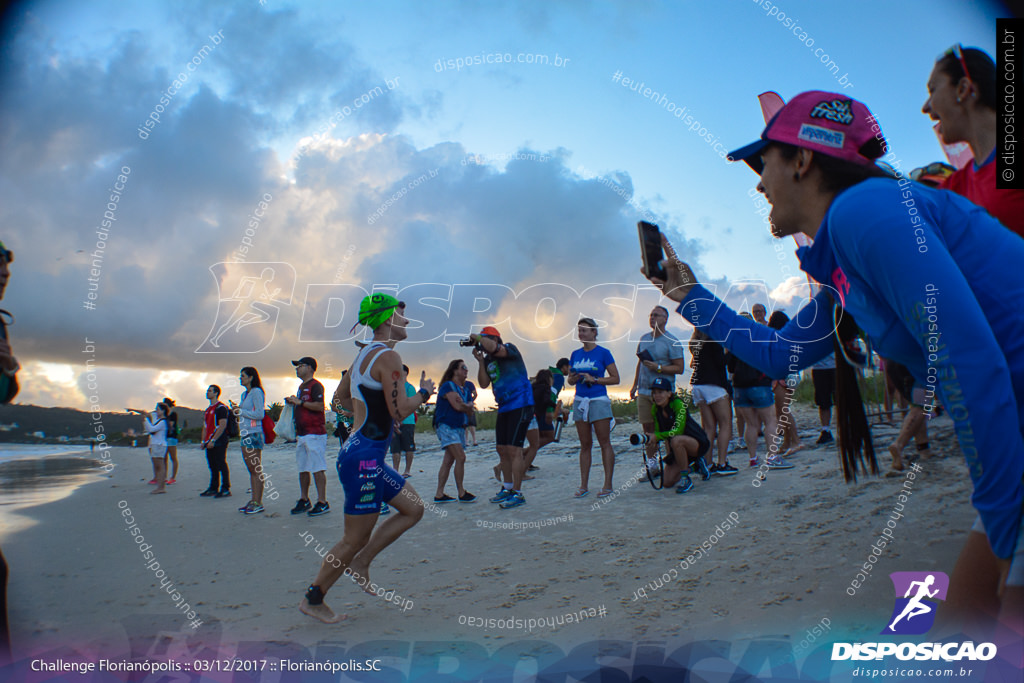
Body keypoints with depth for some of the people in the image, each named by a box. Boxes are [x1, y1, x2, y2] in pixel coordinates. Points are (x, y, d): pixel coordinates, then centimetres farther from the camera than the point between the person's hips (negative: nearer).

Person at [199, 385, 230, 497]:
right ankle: (213, 488, 17)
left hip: (219, 442, -9)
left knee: (221, 465, -6)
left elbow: (222, 425, -18)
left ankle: (225, 488, -2)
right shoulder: (208, 409, 19)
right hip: (210, 444, 9)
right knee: (213, 467, 12)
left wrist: (213, 440, -21)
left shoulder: (221, 408, -10)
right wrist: (203, 441, 13)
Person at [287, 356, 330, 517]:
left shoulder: (315, 386, -9)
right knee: (302, 469, 12)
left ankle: (322, 502, -6)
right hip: (302, 434, 10)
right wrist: (293, 402, 13)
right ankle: (304, 500, 20)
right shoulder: (301, 387, 22)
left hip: (315, 433, -10)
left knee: (317, 469, -9)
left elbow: (320, 406, -21)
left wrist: (300, 402, -17)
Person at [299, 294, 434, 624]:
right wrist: (424, 392, -6)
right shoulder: (388, 356, -16)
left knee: (414, 508, 15)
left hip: (361, 452, 10)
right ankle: (313, 599, 17)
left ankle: (360, 562, 20)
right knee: (355, 538, 2)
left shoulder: (365, 353, 14)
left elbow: (343, 395, 26)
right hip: (364, 457, -10)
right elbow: (400, 410, -23)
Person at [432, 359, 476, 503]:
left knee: (448, 461, 6)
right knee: (460, 457, -16)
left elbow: (470, 412, 11)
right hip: (446, 426, -8)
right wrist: (468, 406, 1)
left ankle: (439, 494, 9)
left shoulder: (465, 389, 15)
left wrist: (464, 405, -9)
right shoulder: (448, 385, -9)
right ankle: (461, 493, -9)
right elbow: (457, 406, -19)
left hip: (459, 427, 8)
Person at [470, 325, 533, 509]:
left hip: (520, 405, -9)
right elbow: (484, 384, 7)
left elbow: (492, 347, -28)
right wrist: (480, 361, -1)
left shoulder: (510, 349, -7)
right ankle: (507, 489, 26)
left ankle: (518, 494, -7)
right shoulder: (489, 360, 14)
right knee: (502, 449, 13)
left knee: (513, 449, -12)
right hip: (504, 408, 9)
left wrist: (477, 337, -12)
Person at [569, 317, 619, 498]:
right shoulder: (575, 354, 11)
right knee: (585, 445, 9)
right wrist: (574, 378, -6)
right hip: (580, 400, 5)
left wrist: (594, 379, -14)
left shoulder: (603, 353, -4)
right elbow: (570, 381, 17)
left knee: (604, 443, -2)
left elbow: (615, 379, -4)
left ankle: (608, 485, 2)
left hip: (599, 400, -5)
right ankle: (584, 485, 13)